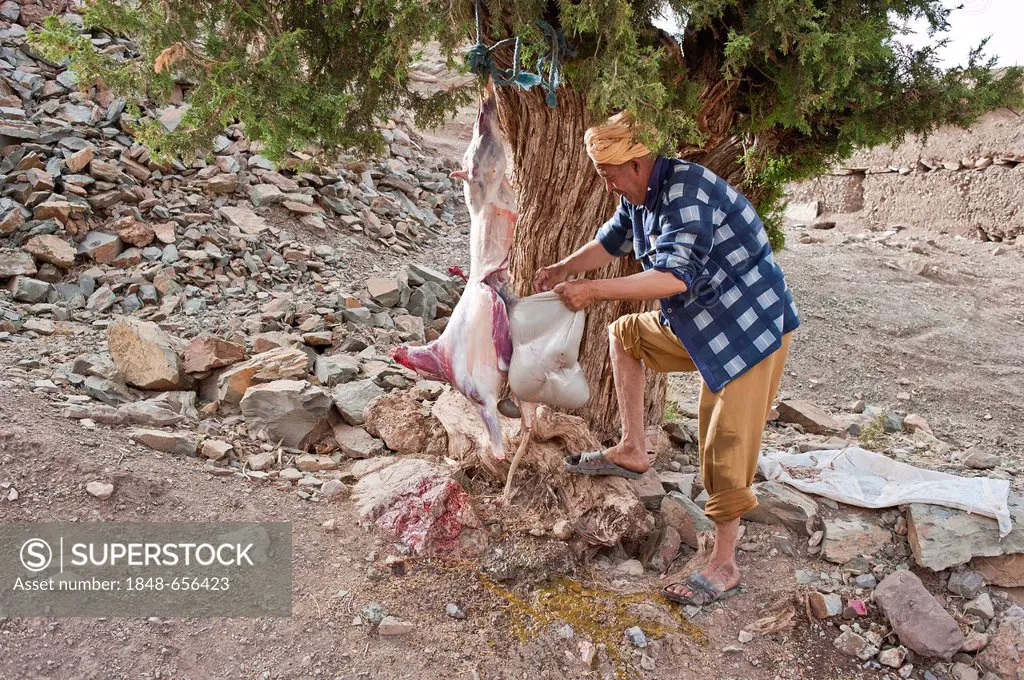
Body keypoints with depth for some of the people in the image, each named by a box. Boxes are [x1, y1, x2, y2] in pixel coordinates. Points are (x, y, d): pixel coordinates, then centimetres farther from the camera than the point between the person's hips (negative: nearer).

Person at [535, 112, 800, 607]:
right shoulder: (640, 195, 4)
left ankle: (723, 566, 5)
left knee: (727, 444, -8)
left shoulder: (686, 191, -26)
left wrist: (594, 291, -33)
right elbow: (614, 238, 23)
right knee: (624, 334, 16)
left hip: (753, 327, -9)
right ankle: (632, 451, 19)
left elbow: (675, 275, -36)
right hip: (700, 323, 10)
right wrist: (565, 269, 12)